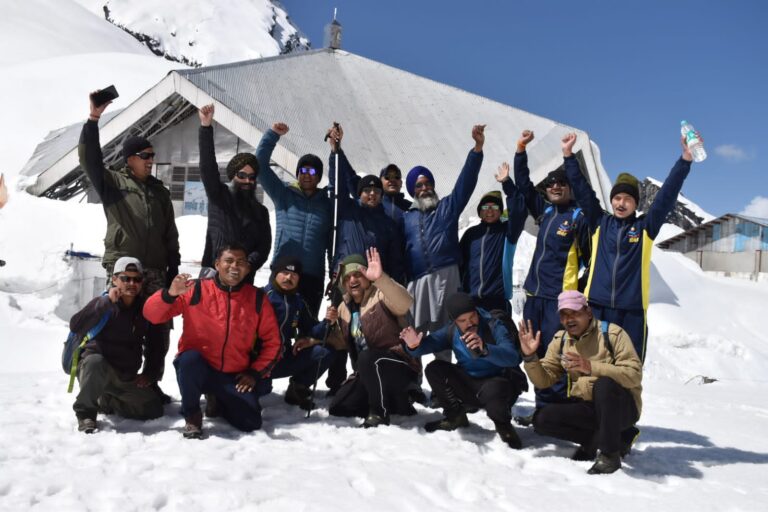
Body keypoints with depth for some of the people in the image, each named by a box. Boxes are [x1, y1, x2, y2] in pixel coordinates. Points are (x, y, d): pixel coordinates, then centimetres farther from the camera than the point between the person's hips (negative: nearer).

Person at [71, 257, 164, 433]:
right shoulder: (103, 304, -10)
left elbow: (155, 344, 12)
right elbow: (75, 326, -27)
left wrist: (150, 374, 2)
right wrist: (107, 302, -32)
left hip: (127, 378, 5)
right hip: (95, 367, -5)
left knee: (154, 410, -3)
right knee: (95, 361, -39)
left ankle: (105, 401, 18)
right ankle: (85, 411, -16)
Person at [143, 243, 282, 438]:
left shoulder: (257, 299, -1)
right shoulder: (195, 290, -8)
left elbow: (272, 341, 8)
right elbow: (152, 315, -11)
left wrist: (255, 373, -1)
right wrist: (170, 294, -30)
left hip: (234, 376, 3)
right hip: (197, 368, -2)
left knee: (251, 423, -12)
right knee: (189, 358, -35)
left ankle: (220, 399, 24)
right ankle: (192, 415, -8)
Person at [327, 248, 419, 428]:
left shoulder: (381, 295, -14)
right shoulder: (344, 308, 10)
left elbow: (405, 303, -38)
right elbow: (343, 341, 22)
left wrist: (380, 278, -54)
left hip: (400, 366, -9)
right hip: (368, 371, 9)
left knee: (367, 358, -38)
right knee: (337, 409, 1)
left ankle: (379, 414, -18)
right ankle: (397, 403, 13)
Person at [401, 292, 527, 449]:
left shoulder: (494, 326, -19)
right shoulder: (452, 331, -4)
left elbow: (513, 358, -35)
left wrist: (484, 349, -53)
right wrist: (414, 345, -40)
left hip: (499, 382, -4)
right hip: (469, 385, 5)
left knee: (492, 389, -39)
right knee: (434, 369, -14)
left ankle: (503, 425, -5)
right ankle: (456, 416, 5)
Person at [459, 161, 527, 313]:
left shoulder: (507, 231, 6)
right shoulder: (471, 233, 13)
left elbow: (518, 212, -12)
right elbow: (459, 261, 11)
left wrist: (507, 183, -19)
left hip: (498, 299, -2)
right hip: (470, 298, 3)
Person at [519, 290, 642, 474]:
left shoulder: (612, 333, -11)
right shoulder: (560, 340, 4)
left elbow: (634, 375, -21)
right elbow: (544, 380, 1)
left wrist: (591, 367, -32)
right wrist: (530, 357, -18)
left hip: (622, 406, -5)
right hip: (585, 406, 5)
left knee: (604, 384, -37)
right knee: (542, 419, -16)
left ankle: (610, 453, -19)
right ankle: (607, 438, -2)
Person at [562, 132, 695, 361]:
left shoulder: (645, 227, 8)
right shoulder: (599, 223, 11)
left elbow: (667, 196, 2)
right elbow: (582, 190, 9)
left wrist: (685, 160, -5)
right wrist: (569, 155, 6)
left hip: (632, 310, -1)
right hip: (596, 307, 1)